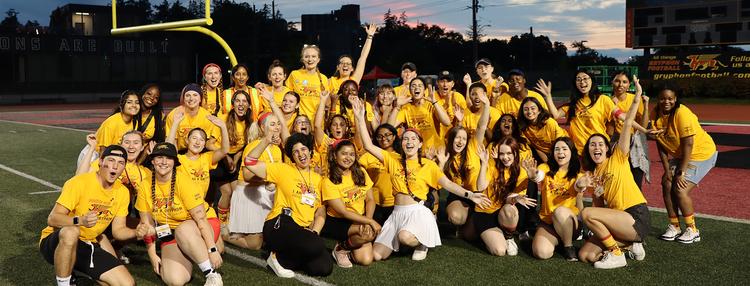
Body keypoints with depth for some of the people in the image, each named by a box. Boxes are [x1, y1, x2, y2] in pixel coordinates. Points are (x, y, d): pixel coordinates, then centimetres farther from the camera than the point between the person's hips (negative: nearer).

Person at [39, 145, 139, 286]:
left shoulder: (123, 192, 1)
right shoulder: (79, 182, -18)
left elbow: (118, 230, 4)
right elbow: (52, 219, -22)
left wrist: (136, 232, -18)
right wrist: (80, 220, -41)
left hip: (88, 245, 5)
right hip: (57, 241, -5)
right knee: (71, 232, -42)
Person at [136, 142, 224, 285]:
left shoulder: (183, 180, -17)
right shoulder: (146, 186, -4)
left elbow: (201, 218, -21)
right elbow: (147, 224, 3)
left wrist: (212, 250, -26)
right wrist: (153, 254, -3)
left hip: (201, 229, -3)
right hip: (170, 235, 3)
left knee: (183, 229, -39)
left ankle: (212, 274, -24)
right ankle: (188, 260, 12)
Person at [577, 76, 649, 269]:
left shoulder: (618, 157, 2)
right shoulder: (592, 174, 17)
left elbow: (627, 124, -9)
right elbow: (599, 207, 15)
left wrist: (637, 98, -17)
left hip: (637, 218, -7)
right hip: (619, 220, 7)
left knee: (587, 214, -25)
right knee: (585, 255, -5)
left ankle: (617, 254, -9)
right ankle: (630, 244, 12)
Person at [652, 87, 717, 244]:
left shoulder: (682, 113, -26)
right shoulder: (657, 114, -7)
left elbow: (688, 144, -27)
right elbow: (661, 144, -1)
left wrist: (681, 173, -24)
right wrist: (667, 170, -6)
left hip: (701, 154, -7)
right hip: (680, 155, 7)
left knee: (680, 189, -15)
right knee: (667, 185, -4)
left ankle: (692, 230, 2)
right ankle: (674, 227, 11)